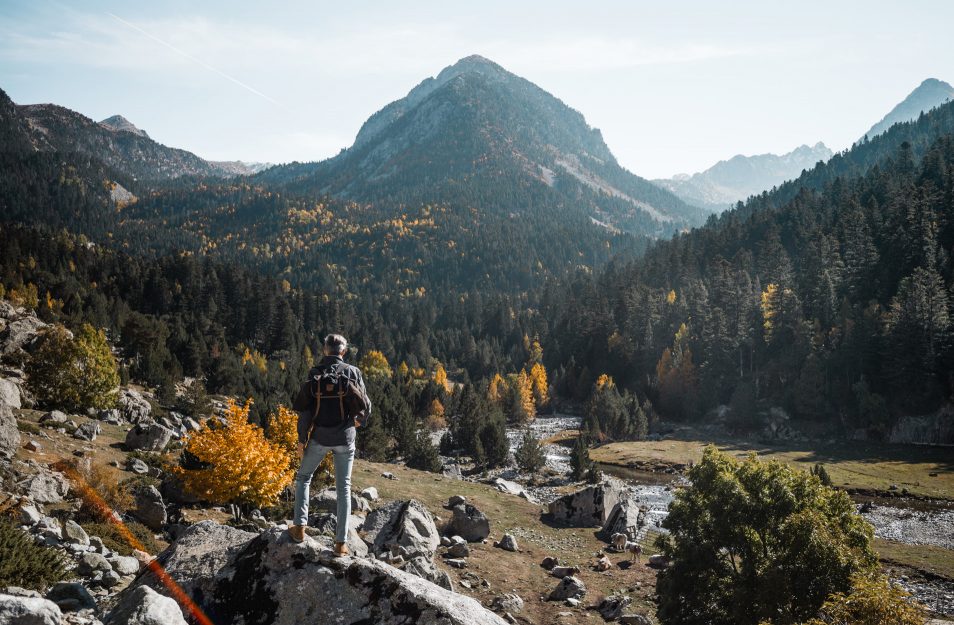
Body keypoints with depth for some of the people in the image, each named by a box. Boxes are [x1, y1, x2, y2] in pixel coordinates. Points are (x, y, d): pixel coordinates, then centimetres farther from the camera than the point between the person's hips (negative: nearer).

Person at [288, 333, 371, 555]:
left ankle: (299, 527, 13)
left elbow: (304, 410, -4)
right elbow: (364, 405, -3)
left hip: (319, 437, 0)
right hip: (345, 438, 0)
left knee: (303, 477, 22)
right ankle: (341, 542, 7)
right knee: (343, 488, 8)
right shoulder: (352, 372, -6)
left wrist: (301, 439, 3)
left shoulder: (314, 373, -4)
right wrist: (360, 421, 18)